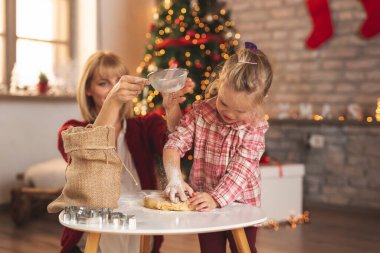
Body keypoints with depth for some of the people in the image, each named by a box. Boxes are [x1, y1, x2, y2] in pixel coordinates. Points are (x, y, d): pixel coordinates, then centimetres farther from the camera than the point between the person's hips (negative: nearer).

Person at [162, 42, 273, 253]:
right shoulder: (201, 112, -10)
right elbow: (174, 144, -13)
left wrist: (217, 198, -34)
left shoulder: (255, 127, -14)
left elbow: (241, 170, -23)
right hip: (203, 203, 2)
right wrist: (174, 177, -30)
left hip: (240, 203, -2)